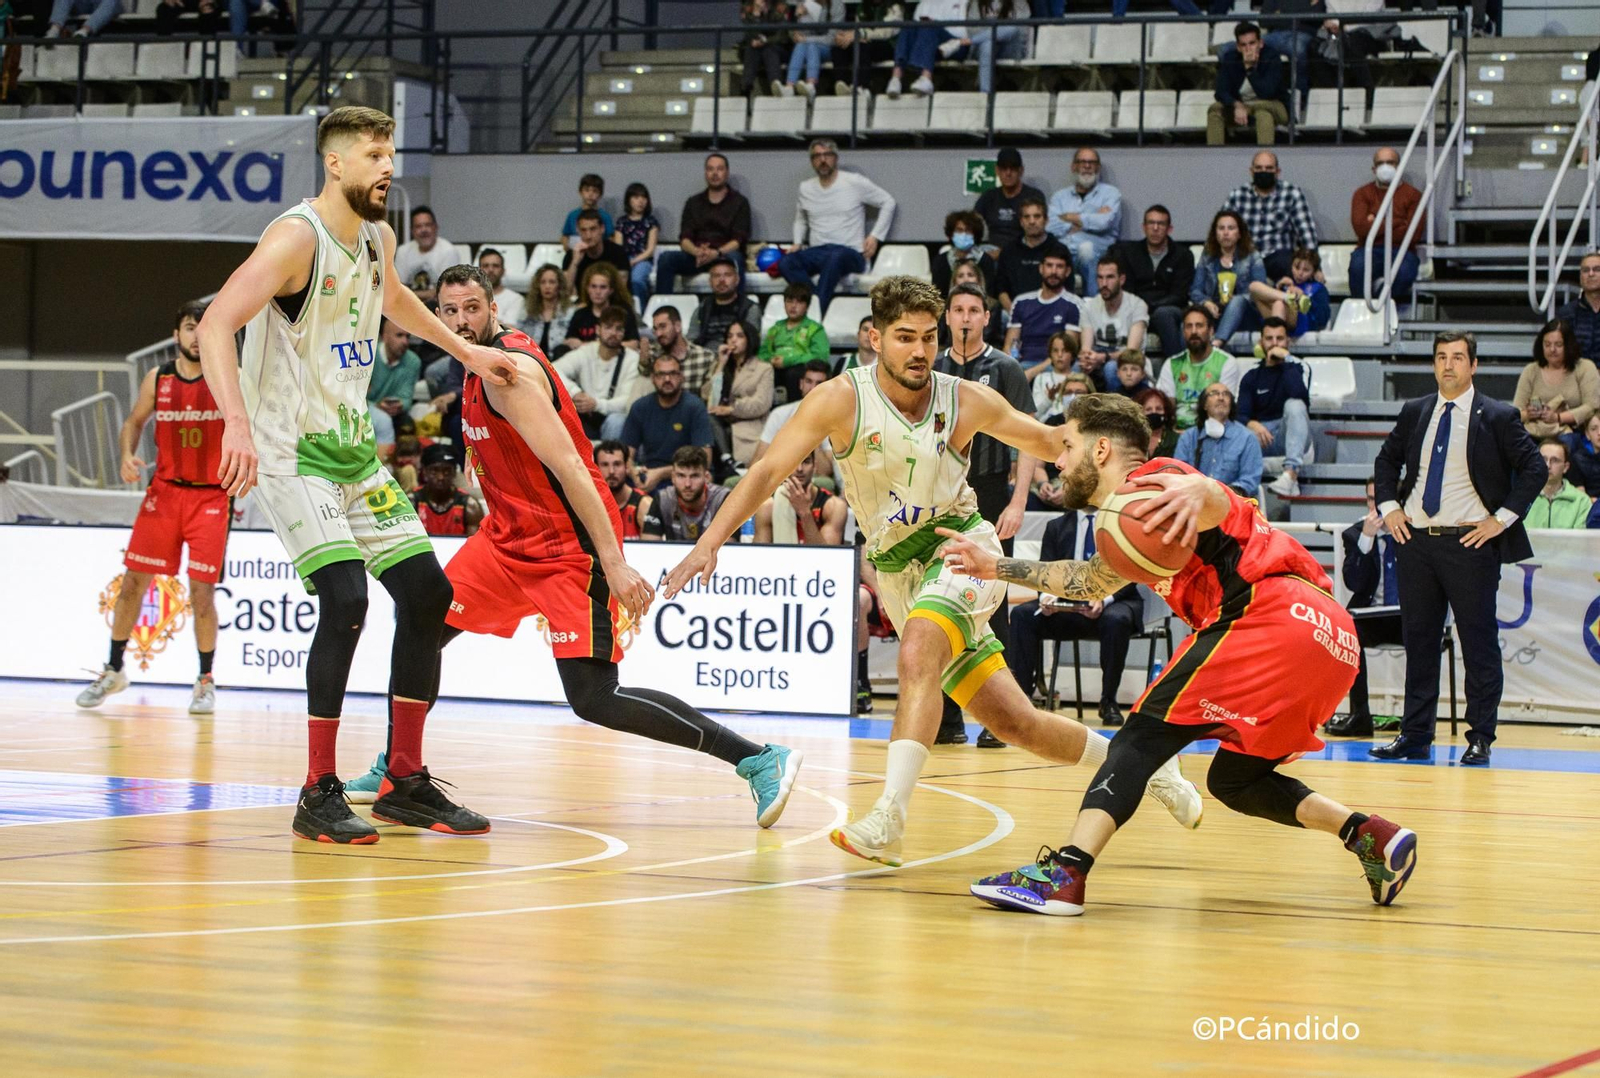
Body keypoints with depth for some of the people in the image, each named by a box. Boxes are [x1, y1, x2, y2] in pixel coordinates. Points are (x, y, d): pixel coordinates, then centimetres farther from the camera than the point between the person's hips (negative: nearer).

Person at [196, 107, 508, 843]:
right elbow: (215, 325, -29)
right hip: (288, 452, -9)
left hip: (352, 447, 9)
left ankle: (405, 781, 16)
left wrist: (464, 350, 30)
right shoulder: (297, 238, -19)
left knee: (427, 592, 6)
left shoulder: (377, 238, 6)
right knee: (346, 598, -22)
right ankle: (319, 794, -12)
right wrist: (236, 422, -41)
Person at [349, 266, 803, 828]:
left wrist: (613, 561, -31)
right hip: (511, 534, 9)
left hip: (569, 544, -9)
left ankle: (760, 760, -15)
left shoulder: (510, 371, -19)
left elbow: (568, 466, -26)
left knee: (594, 699, -16)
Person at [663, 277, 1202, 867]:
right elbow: (767, 472, -11)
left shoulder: (967, 401, -7)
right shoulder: (841, 399, -11)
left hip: (962, 549, -2)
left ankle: (888, 819, -37)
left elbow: (1052, 443, 8)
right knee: (1014, 723, 3)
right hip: (898, 571, 2)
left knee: (918, 655, -33)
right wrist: (709, 544, -22)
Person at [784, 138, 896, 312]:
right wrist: (797, 243, 14)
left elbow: (888, 202, 8)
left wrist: (875, 236, 1)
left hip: (851, 254, -4)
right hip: (817, 252, 4)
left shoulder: (854, 182, 3)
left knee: (835, 258, -42)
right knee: (787, 263, -30)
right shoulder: (806, 188, 15)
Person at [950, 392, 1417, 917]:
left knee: (1146, 733, -11)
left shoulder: (1149, 481, 2)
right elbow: (1094, 582, 49)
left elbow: (1221, 503, -22)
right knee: (1233, 781, 21)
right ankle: (1370, 836, 5)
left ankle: (1063, 873, -25)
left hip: (1275, 615, -9)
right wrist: (996, 567, 51)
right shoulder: (1128, 520, 30)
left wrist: (1198, 492, -46)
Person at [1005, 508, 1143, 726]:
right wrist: (1047, 596, -16)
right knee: (1022, 614, -22)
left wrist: (1105, 599, -23)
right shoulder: (1057, 527, 16)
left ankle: (1108, 701, -24)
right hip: (1067, 606, 3)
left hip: (1112, 603, -3)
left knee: (1116, 619, -38)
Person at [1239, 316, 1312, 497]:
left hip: (1291, 436, -2)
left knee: (1294, 405, -33)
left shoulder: (1298, 367, 7)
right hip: (1263, 439, 2)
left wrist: (1286, 358, -11)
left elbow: (1299, 395, -16)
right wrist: (1252, 425, -22)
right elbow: (1241, 415, 3)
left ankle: (1291, 473, -47)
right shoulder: (1252, 376, 14)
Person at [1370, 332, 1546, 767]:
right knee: (1418, 641, 8)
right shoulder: (1414, 413, 10)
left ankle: (1480, 739, 5)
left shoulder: (1497, 418, -3)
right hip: (1415, 540, 4)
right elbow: (1387, 460, 23)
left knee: (1480, 644, -2)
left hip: (1470, 543, -4)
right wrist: (1389, 507, 9)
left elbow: (1535, 469, -3)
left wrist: (1502, 519, -9)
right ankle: (1415, 735, 14)